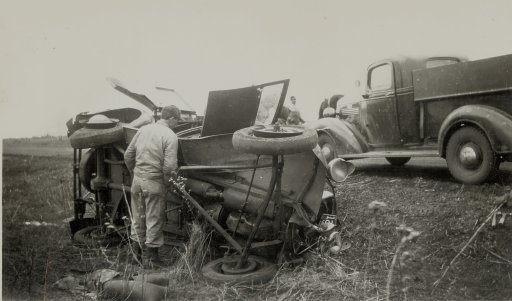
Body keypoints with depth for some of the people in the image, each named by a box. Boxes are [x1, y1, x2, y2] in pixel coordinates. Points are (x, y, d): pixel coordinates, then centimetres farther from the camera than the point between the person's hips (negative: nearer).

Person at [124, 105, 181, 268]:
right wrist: (166, 179, -4)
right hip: (154, 182, -6)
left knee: (138, 216, 19)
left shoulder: (143, 129, 7)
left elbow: (128, 155, 11)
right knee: (154, 219, 8)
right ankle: (150, 254, 18)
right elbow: (169, 165, -21)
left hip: (137, 179, 6)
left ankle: (136, 248, 33)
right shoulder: (170, 136, -12)